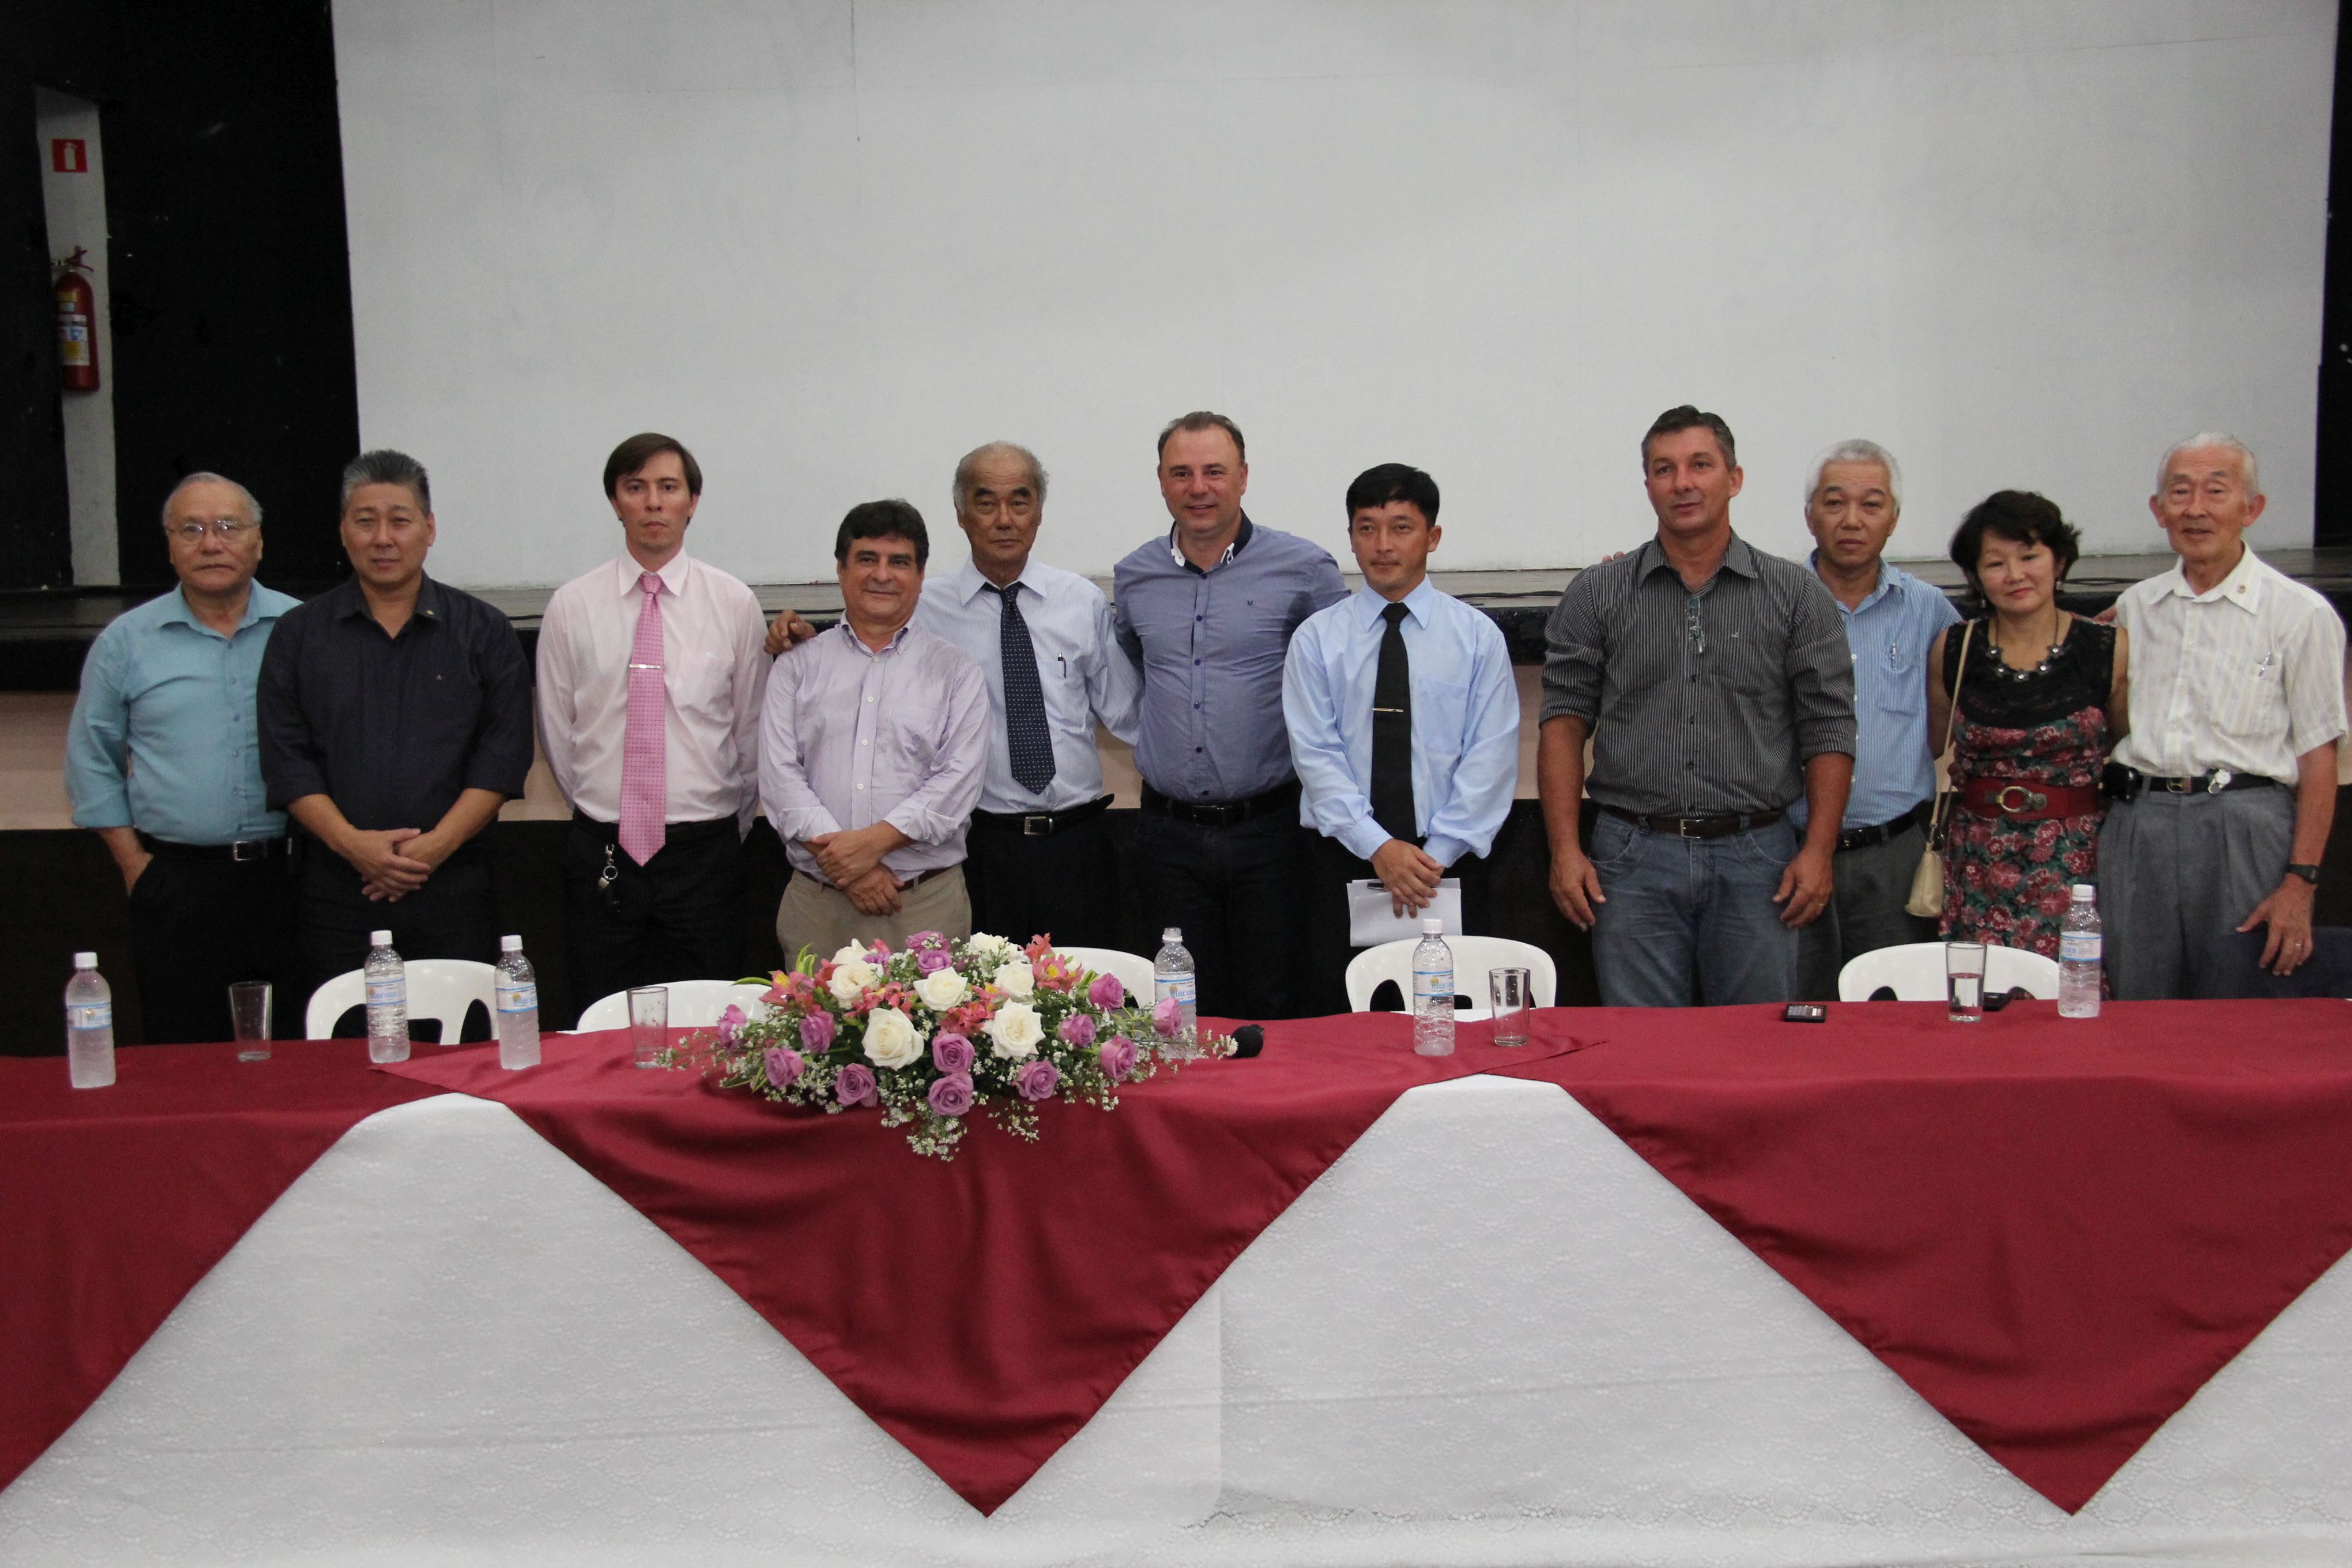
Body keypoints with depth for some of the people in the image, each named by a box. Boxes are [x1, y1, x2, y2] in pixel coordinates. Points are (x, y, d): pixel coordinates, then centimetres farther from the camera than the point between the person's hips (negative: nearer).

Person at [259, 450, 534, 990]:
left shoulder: (483, 631, 8)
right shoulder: (299, 634, 10)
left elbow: (504, 750, 0)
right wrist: (351, 842, -11)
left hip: (454, 890, 0)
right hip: (338, 891, 1)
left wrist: (438, 843, -11)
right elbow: (285, 757, 4)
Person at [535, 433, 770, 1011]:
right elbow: (556, 731, 9)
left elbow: (753, 730, 6)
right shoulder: (570, 607, 2)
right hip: (602, 856, 1)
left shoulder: (734, 604, 1)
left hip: (703, 855, 0)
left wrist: (725, 829, 10)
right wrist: (601, 812, 12)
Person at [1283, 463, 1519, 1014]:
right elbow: (1316, 755, -3)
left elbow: (1491, 759, -2)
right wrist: (1379, 848, -14)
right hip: (1346, 861, 0)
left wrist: (1435, 855, -12)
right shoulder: (1316, 638, 5)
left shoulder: (1478, 636, 4)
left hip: (1449, 864, 0)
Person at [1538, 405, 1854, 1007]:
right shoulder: (1597, 595, 6)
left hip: (1755, 858, 0)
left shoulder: (1796, 594, 6)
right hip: (1635, 860, 0)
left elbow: (1828, 730, 4)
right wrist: (1565, 849, -6)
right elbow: (1564, 721, 3)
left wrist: (1818, 850, -5)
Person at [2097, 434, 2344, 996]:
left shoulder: (2301, 613, -2)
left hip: (2244, 830, -4)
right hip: (2134, 829, 4)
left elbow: (2318, 760, -4)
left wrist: (2299, 884, -10)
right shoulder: (2134, 607, 13)